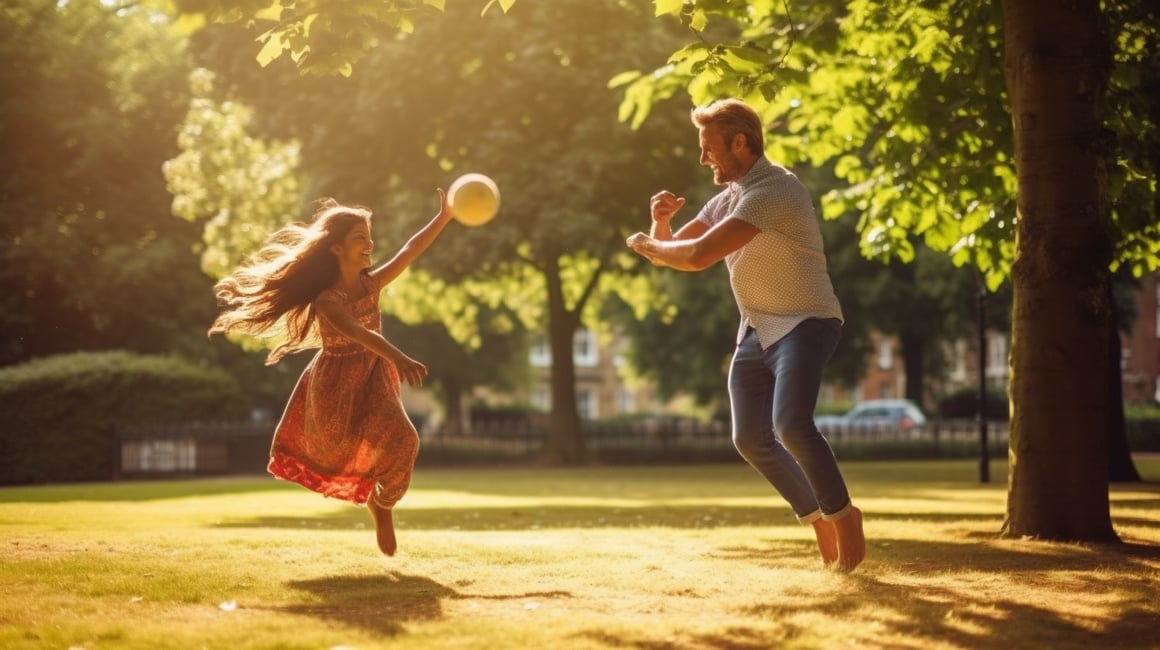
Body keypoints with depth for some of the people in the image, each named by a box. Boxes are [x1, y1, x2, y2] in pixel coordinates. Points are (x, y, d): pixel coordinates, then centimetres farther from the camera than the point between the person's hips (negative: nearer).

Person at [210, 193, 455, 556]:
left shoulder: (372, 283, -7)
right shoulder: (327, 300, -24)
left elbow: (410, 251, -16)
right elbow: (359, 334, -40)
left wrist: (445, 216, -27)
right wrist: (398, 358, -55)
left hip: (373, 377, 4)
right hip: (336, 384, -4)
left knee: (399, 441, -15)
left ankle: (383, 504, 7)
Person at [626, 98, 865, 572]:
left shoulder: (774, 190, -22)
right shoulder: (730, 197, 10)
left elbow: (699, 256, -28)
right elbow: (671, 252, 12)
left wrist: (647, 244, -11)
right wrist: (661, 223, -10)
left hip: (805, 323, -9)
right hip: (757, 332, 9)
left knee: (790, 425, -28)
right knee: (751, 439, 6)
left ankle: (842, 515, -9)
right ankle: (816, 517, 23)